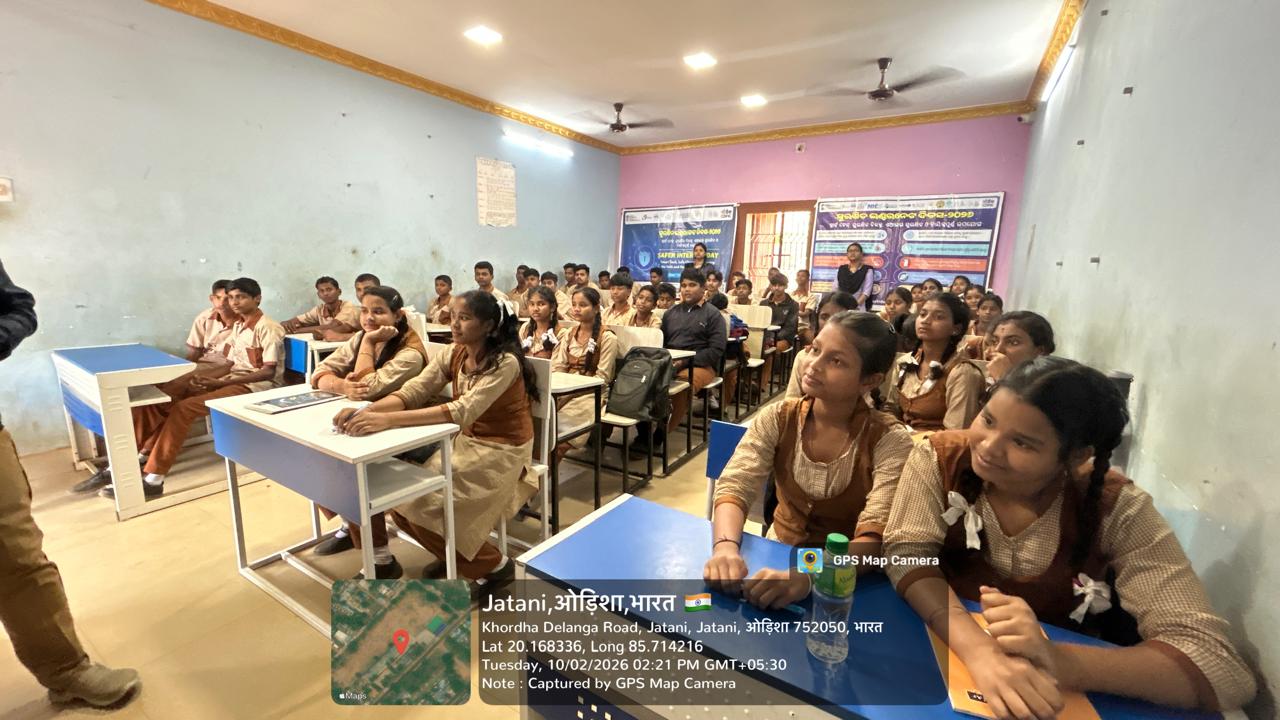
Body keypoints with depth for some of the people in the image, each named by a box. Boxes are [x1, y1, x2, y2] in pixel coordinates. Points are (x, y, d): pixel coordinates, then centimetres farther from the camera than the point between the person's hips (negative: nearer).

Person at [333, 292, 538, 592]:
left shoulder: (505, 362, -23)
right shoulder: (453, 354, -1)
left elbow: (464, 410, -35)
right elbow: (412, 391, -10)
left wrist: (389, 420, -41)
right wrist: (366, 412, -29)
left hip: (502, 451, -7)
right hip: (465, 442, 7)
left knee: (426, 507, -15)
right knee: (403, 501, -3)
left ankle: (493, 564, 7)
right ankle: (453, 554, 23)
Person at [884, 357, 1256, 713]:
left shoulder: (1118, 509, -14)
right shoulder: (938, 458, -13)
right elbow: (907, 555, -19)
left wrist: (1058, 661, -34)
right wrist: (980, 651, -35)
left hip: (1058, 696, 1)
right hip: (939, 654, 0)